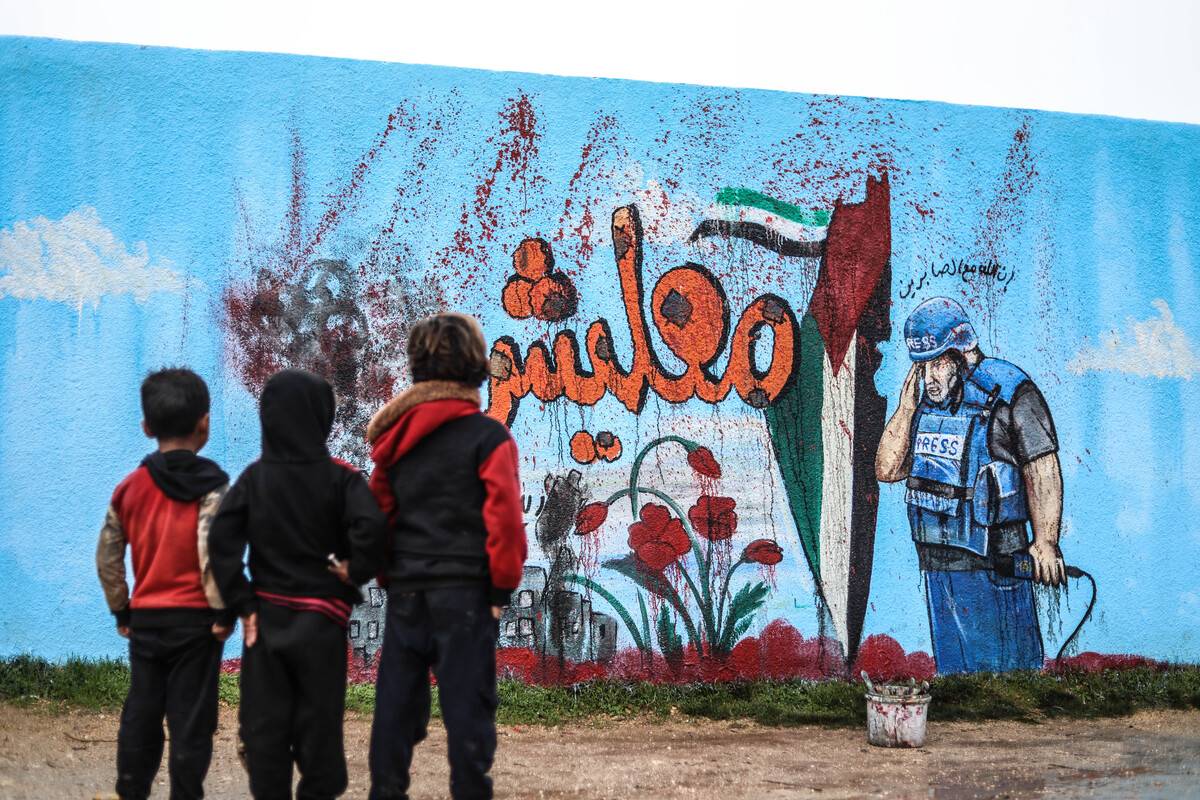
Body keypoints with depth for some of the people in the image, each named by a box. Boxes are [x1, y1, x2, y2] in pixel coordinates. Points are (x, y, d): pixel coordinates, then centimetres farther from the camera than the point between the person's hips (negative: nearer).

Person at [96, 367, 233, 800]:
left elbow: (106, 556, 9)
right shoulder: (210, 484, -8)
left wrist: (121, 611, 18)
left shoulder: (130, 486, 7)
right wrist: (223, 612, -12)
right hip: (194, 619, -4)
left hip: (144, 619, 4)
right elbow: (212, 551, -19)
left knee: (140, 715, 12)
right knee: (191, 721, 1)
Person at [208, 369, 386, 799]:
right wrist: (355, 571, -8)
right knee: (318, 726, 6)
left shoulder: (254, 477, 0)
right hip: (321, 619, -2)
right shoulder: (339, 476, -8)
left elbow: (221, 541, -7)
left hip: (265, 618, 2)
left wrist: (242, 603, -3)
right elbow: (370, 526, -24)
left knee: (264, 727, 7)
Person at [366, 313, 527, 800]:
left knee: (396, 705, 10)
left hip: (405, 591, 5)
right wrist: (503, 587, -4)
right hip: (464, 590, -5)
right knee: (467, 705, 0)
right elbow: (504, 518, -13)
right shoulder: (486, 436, -8)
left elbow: (378, 511, 11)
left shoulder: (394, 435, 8)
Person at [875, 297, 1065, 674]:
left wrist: (1045, 542, -18)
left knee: (1002, 666, -2)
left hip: (992, 563, -7)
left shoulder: (1008, 392, -8)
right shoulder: (928, 401, 12)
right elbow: (887, 469, 12)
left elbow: (1043, 471, -11)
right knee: (951, 667, 14)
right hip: (935, 560, 7)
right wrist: (906, 408, 3)